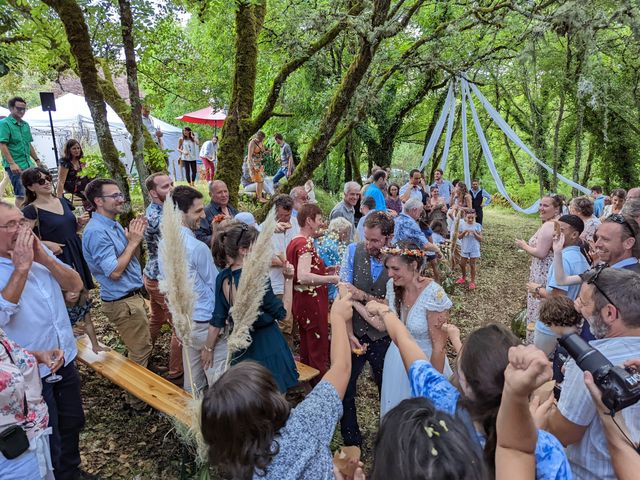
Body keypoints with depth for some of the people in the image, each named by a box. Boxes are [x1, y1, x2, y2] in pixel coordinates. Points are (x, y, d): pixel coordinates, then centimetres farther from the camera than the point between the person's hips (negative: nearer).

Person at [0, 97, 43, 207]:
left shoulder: (25, 125, 15)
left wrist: (37, 160, 19)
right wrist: (12, 163, -24)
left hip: (28, 165, 7)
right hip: (16, 166, -7)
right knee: (22, 195, -9)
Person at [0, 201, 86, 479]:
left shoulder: (40, 251, -2)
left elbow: (76, 285, -6)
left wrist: (44, 258, -19)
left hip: (66, 360, 6)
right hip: (33, 373, -6)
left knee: (72, 424, 24)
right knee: (49, 443, 12)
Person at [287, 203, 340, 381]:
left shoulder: (295, 241, 10)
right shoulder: (306, 243, -19)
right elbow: (303, 277, -32)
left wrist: (324, 271, 12)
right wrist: (332, 278, -25)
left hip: (301, 299, 10)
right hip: (312, 301, -10)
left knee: (306, 349, 21)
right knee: (318, 352, 2)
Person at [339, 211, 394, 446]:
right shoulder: (354, 250, -9)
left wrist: (363, 296, -24)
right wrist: (349, 334, -18)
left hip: (383, 337, 0)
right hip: (353, 334, 1)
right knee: (345, 389, 10)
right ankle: (351, 440, 34)